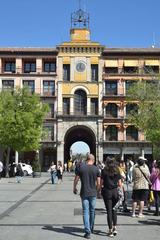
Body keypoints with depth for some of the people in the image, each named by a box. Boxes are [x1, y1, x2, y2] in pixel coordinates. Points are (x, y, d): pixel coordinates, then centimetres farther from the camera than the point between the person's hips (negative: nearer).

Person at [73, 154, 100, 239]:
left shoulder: (81, 167, -5)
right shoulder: (96, 169, -3)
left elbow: (76, 180, -1)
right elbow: (98, 183, 0)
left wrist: (74, 188, 16)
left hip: (84, 193, -1)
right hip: (93, 193, 1)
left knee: (86, 212, 1)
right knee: (92, 211, 16)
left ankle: (87, 232, -3)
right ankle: (91, 229, 31)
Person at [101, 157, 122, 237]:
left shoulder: (104, 171, -4)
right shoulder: (117, 171, 3)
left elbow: (101, 183, -4)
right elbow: (120, 184, 2)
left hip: (107, 191, -2)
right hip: (115, 191, 2)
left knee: (109, 210, 4)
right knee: (114, 210, 17)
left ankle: (110, 229, 7)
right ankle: (114, 227, 10)